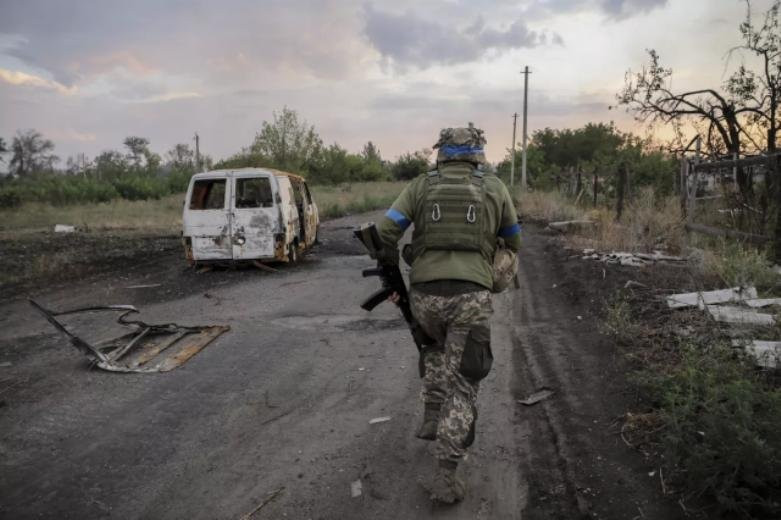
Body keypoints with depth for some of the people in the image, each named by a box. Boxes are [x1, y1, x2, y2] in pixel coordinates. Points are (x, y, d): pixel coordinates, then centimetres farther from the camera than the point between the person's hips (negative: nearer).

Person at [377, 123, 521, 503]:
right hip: (471, 297, -1)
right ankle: (445, 476, 6)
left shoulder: (421, 186, 8)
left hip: (424, 295, 2)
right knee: (462, 385, 6)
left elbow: (384, 233, -1)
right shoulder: (494, 188, 9)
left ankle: (432, 418, 32)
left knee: (436, 350, 34)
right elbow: (514, 243, 19)